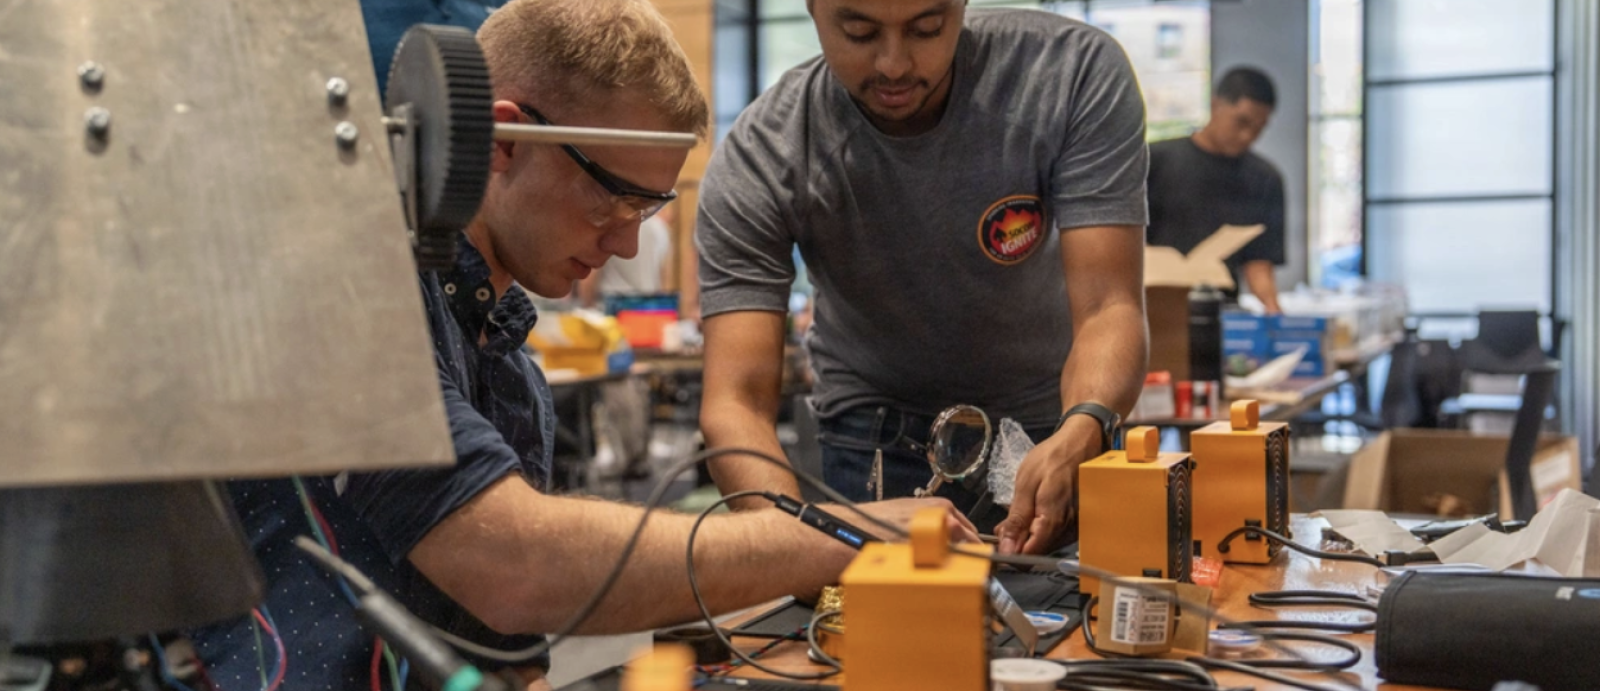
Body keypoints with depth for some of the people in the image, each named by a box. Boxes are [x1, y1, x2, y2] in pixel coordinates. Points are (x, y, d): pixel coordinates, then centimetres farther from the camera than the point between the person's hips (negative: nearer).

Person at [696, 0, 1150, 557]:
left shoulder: (1078, 75, -22)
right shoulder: (754, 163, -23)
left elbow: (1108, 307, -26)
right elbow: (736, 401, -27)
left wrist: (1079, 438, -47)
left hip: (1057, 431, 1)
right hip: (872, 444, 0)